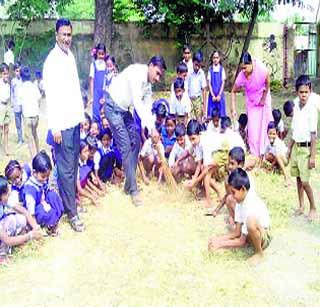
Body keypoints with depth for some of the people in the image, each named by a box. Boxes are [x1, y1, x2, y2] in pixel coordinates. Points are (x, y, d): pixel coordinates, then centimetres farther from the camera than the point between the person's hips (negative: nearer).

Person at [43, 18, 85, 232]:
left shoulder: (70, 56, 12)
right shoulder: (52, 60, -13)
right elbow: (51, 96, -16)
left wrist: (82, 114, 17)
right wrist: (55, 127, -17)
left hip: (75, 120, 8)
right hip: (63, 123, -8)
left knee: (74, 164, 15)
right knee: (66, 168, -3)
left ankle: (71, 197, 28)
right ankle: (72, 212, 2)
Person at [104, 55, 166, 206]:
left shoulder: (148, 84, 5)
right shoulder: (137, 72, -22)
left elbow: (147, 108, 5)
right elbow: (137, 102, -28)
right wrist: (151, 127, -29)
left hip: (124, 109, 9)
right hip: (113, 107, -9)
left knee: (136, 142, 6)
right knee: (125, 147, -10)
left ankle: (129, 184, 17)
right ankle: (133, 190, -3)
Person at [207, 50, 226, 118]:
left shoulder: (222, 69, 2)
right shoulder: (210, 69, 3)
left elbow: (223, 83, 0)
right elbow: (209, 83, 1)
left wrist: (219, 95, -9)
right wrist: (213, 95, -8)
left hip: (220, 95, 0)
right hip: (212, 95, 0)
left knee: (221, 113, 1)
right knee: (211, 113, 0)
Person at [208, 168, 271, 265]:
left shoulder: (251, 205, -32)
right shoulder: (241, 200, -6)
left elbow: (242, 241, -28)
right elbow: (237, 232, -3)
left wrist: (220, 244, -24)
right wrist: (219, 239, -16)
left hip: (264, 236, -8)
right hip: (250, 234, 9)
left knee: (251, 221, -41)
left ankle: (259, 253, -15)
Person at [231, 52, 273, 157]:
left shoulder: (262, 69, -31)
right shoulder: (241, 76, -27)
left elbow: (267, 83, -14)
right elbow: (233, 92, -15)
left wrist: (263, 99, -8)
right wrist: (233, 110, -20)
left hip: (264, 97, 0)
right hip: (251, 101, 0)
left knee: (265, 123, 6)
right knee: (252, 127, -1)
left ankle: (265, 152, 21)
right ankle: (254, 154, 10)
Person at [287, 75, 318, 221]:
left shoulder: (311, 109, -16)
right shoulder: (296, 107, 3)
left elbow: (313, 134, -15)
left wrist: (312, 156, -16)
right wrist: (289, 148, 15)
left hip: (306, 148, -6)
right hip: (296, 146, 6)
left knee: (305, 181, -5)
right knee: (298, 178, 13)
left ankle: (313, 208, 13)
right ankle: (301, 206, 26)